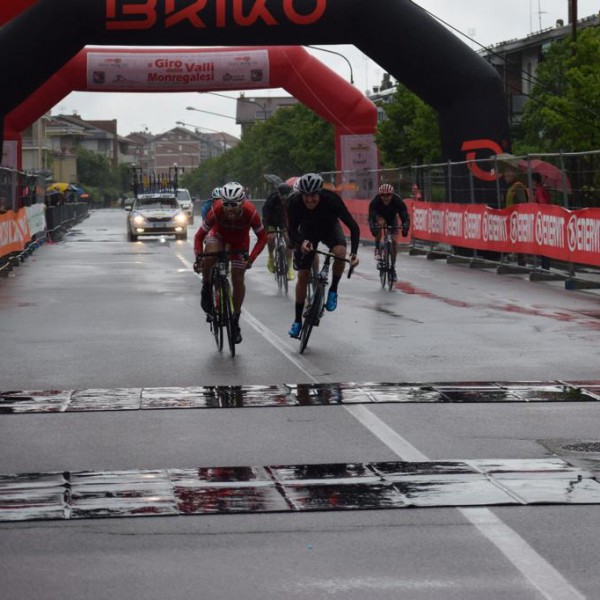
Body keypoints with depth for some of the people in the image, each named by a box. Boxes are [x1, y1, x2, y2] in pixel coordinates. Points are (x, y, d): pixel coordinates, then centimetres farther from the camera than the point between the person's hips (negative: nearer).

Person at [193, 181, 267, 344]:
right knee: (209, 255, -35)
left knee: (238, 279, -3)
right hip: (219, 234, -1)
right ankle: (206, 288, -7)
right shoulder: (216, 211, -36)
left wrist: (251, 258, -35)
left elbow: (262, 237, -23)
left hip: (240, 239, 1)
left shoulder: (250, 212, -36)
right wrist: (198, 258, -39)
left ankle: (235, 322, 14)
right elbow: (199, 236, -26)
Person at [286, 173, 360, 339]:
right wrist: (301, 242, -50)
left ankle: (333, 290, -8)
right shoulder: (294, 202, -32)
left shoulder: (331, 199, -36)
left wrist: (354, 252, -46)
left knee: (340, 252, -33)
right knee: (303, 275, -3)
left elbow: (353, 226, -34)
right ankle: (297, 320, 10)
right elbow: (291, 230, -27)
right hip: (308, 231, 1)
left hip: (330, 227, -1)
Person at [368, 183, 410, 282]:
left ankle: (393, 266, 2)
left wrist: (405, 227, -55)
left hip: (392, 218, 1)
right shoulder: (375, 201, -35)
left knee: (394, 241, -11)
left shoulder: (398, 201, -34)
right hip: (380, 216, -1)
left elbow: (405, 216, -37)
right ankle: (377, 249, -19)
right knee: (380, 223, -36)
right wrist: (373, 227, -59)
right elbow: (371, 217, -39)